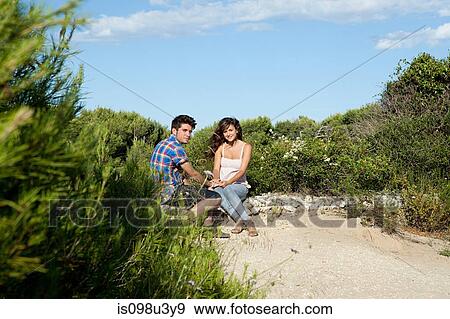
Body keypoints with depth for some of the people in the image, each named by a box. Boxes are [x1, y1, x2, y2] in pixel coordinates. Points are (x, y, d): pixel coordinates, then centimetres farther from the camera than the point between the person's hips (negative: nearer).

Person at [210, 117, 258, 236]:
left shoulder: (246, 147, -1)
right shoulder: (220, 147, 8)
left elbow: (242, 171, -11)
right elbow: (216, 168, 0)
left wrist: (228, 182, -28)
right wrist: (216, 179, -24)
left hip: (240, 186, -2)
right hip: (223, 185, 2)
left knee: (227, 189, -38)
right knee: (217, 191, -36)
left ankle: (248, 222, -33)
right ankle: (241, 221, -32)